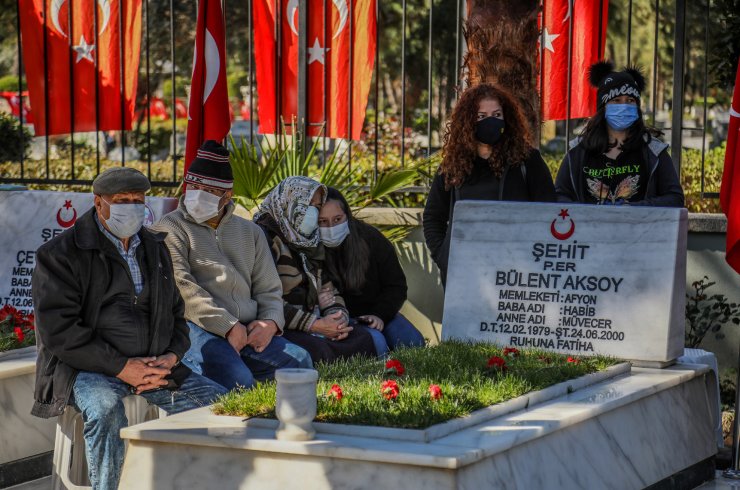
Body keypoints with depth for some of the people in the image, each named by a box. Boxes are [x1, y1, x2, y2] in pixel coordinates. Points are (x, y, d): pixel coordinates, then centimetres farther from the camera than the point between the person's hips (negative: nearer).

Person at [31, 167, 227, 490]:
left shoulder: (155, 249, 18)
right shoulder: (59, 254, -3)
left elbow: (176, 313, 22)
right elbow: (58, 332, -11)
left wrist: (172, 357, -1)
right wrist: (121, 367, -18)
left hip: (154, 366, 6)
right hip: (86, 368, -5)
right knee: (104, 407, -39)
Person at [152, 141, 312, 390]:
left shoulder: (250, 232, 26)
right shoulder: (172, 228, 8)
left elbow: (269, 288, 24)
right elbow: (180, 286, -6)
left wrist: (271, 322, -1)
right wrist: (228, 325, -13)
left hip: (249, 331, 5)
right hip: (197, 330, -5)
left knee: (299, 361, -21)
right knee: (238, 381, -34)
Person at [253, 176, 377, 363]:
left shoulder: (309, 243, 20)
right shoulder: (265, 238, -9)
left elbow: (326, 288, 22)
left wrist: (338, 318, -2)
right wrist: (314, 325, -18)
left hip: (311, 325, 8)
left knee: (363, 338, -14)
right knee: (317, 349, -36)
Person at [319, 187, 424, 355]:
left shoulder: (371, 238, -5)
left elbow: (396, 286, 3)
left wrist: (379, 314, -13)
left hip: (377, 313, 4)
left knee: (414, 343, -17)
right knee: (375, 342, -33)